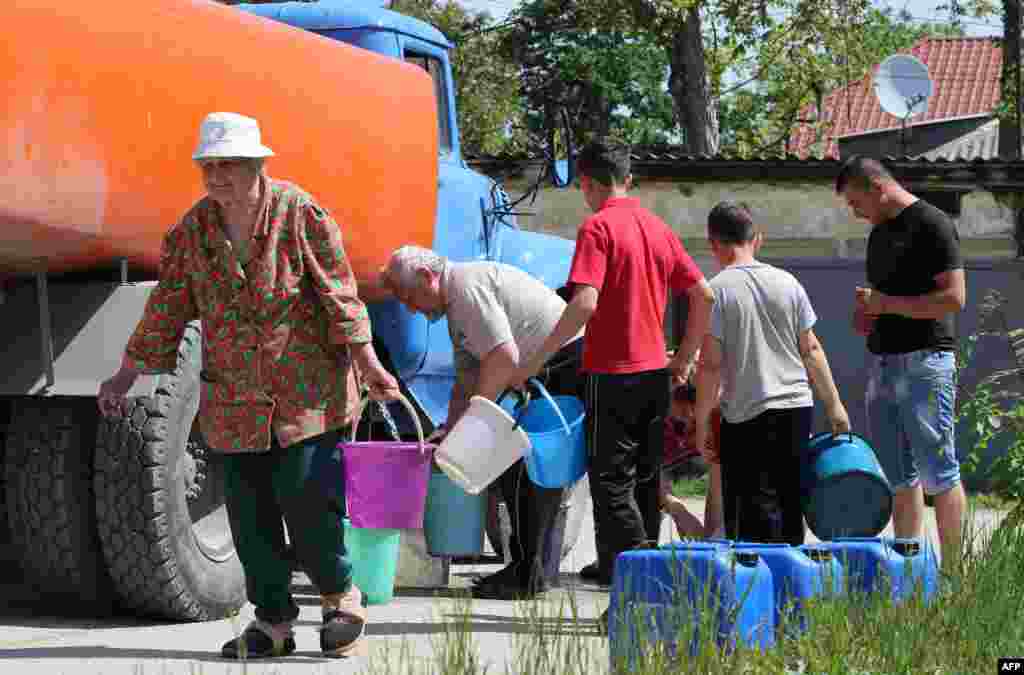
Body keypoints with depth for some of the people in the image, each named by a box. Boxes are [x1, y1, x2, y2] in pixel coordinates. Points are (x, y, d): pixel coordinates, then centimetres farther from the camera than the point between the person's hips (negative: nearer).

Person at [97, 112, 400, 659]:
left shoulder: (299, 214, -8)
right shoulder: (192, 231, 3)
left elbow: (339, 296, -7)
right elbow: (168, 307, 10)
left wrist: (369, 366, -11)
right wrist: (126, 376, 10)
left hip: (306, 391, -4)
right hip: (234, 402, 4)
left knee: (306, 500, -8)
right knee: (249, 512, 4)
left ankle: (341, 598, 15)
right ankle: (273, 620, 17)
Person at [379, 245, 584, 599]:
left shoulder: (468, 287, -14)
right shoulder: (456, 305, 20)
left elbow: (504, 359, -23)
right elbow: (467, 380, 23)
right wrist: (447, 434, 14)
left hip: (568, 366, -11)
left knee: (520, 469, -9)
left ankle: (526, 575, -5)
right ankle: (538, 570, 19)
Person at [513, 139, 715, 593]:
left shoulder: (598, 227, -11)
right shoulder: (657, 227, 10)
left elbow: (585, 304, -23)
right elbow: (703, 296, 11)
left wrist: (535, 360, -19)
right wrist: (684, 359, 21)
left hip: (612, 373, -7)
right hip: (655, 372, 7)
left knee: (611, 482, -4)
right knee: (645, 479, 14)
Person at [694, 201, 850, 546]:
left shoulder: (716, 290, -7)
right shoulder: (786, 282, 5)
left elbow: (711, 365, -10)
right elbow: (811, 350, 7)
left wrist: (701, 420, -2)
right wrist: (834, 404, 14)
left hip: (745, 415, -4)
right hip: (797, 405, 4)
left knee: (756, 509, -2)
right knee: (789, 501, 14)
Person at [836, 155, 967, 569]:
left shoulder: (932, 225, -9)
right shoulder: (879, 234, 17)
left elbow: (953, 298, -16)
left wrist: (885, 304, -15)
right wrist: (866, 314, 8)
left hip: (923, 363, -8)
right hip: (882, 363, 8)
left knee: (938, 473, -6)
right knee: (900, 477, 10)